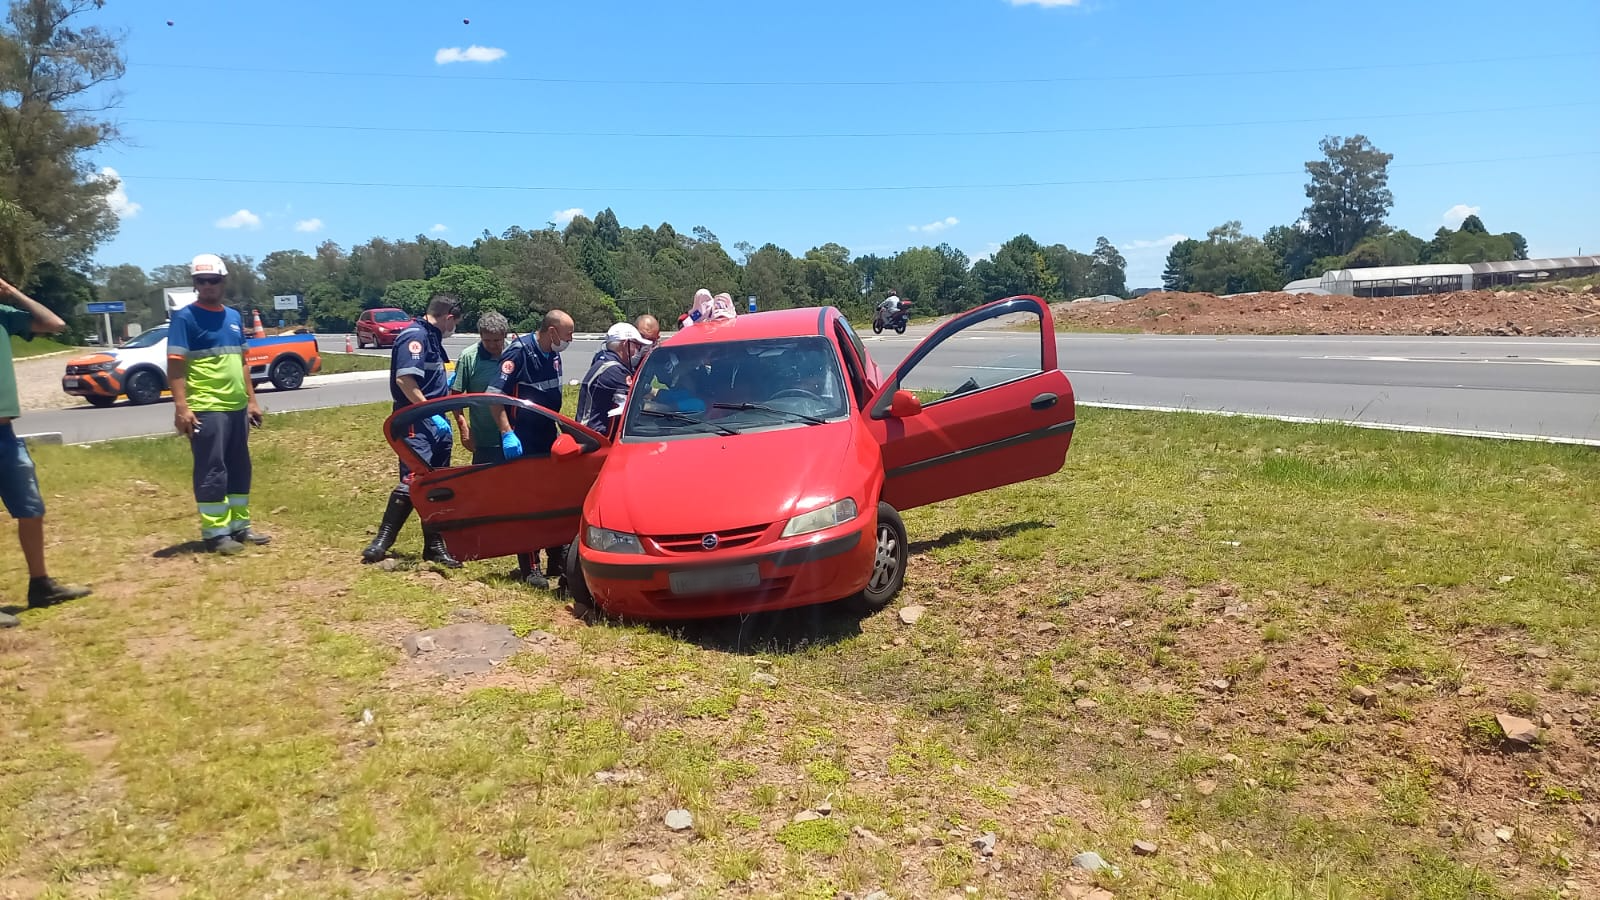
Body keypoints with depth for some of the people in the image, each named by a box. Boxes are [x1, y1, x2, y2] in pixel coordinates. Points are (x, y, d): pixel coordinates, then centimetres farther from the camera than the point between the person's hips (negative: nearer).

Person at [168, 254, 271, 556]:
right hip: (205, 409, -7)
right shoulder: (185, 317, -6)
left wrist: (251, 400, 17)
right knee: (212, 471, -4)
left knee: (240, 468, 12)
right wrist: (181, 407, -20)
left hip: (236, 407, 7)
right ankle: (215, 533, 3)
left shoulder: (234, 317, 15)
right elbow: (175, 366, -12)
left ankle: (240, 526, 22)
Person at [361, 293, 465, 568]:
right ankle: (381, 541, -8)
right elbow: (405, 380, -23)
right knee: (413, 480, -16)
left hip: (435, 422, 10)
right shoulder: (415, 336, -12)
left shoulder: (432, 338, 17)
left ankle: (434, 545, 17)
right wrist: (432, 414, -22)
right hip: (416, 422, -10)